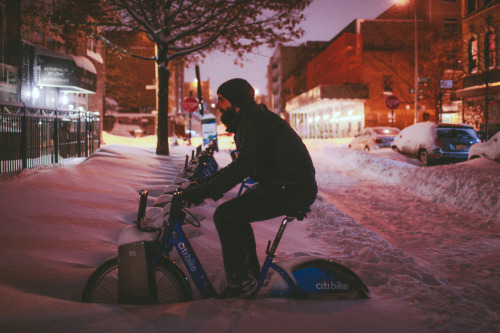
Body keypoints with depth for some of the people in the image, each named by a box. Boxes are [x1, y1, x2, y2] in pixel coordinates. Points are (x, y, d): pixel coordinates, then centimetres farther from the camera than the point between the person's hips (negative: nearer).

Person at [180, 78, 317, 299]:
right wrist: (204, 182, 14)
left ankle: (241, 283, -7)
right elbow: (241, 166, 21)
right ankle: (251, 276, 25)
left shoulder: (256, 123, -17)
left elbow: (242, 169, -27)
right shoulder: (249, 121, 17)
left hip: (292, 189, -11)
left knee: (225, 215, -16)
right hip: (283, 184, 11)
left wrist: (202, 191, -25)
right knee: (235, 216, 18)